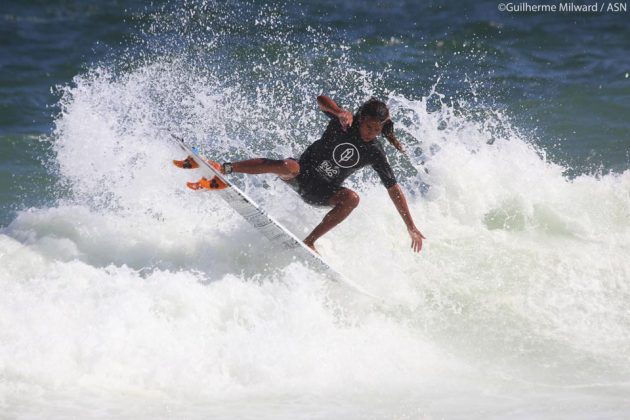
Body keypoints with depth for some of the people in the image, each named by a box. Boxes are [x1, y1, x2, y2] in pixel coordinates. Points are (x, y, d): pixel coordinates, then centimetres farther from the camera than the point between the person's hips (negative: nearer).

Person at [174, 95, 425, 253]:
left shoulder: (375, 154, -4)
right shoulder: (344, 124, -8)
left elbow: (394, 189, -2)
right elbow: (321, 100, -20)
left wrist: (411, 227, -5)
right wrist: (340, 112, -41)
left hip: (321, 193, 2)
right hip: (301, 174, -2)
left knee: (351, 198, -30)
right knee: (288, 167, -38)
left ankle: (309, 242, -23)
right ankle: (224, 170, -28)